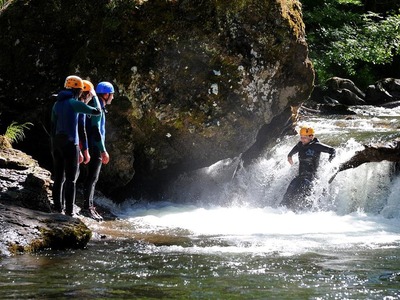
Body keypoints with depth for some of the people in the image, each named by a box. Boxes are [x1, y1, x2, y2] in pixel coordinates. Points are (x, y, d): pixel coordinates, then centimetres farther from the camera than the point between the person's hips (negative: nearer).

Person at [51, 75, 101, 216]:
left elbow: (53, 126, 15)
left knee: (59, 177, 11)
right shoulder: (74, 103, -11)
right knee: (71, 179, -3)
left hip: (57, 142, 7)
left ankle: (58, 207, 12)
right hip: (70, 143, -7)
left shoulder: (57, 104, 11)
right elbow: (96, 111, -7)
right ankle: (69, 210, -5)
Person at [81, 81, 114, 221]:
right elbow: (96, 130, -21)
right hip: (96, 147, -10)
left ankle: (89, 206, 17)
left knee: (93, 178, 13)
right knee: (92, 177, -10)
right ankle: (87, 208, -10)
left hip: (94, 148, 10)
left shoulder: (99, 107, 18)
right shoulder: (97, 108, -14)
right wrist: (103, 151, -21)